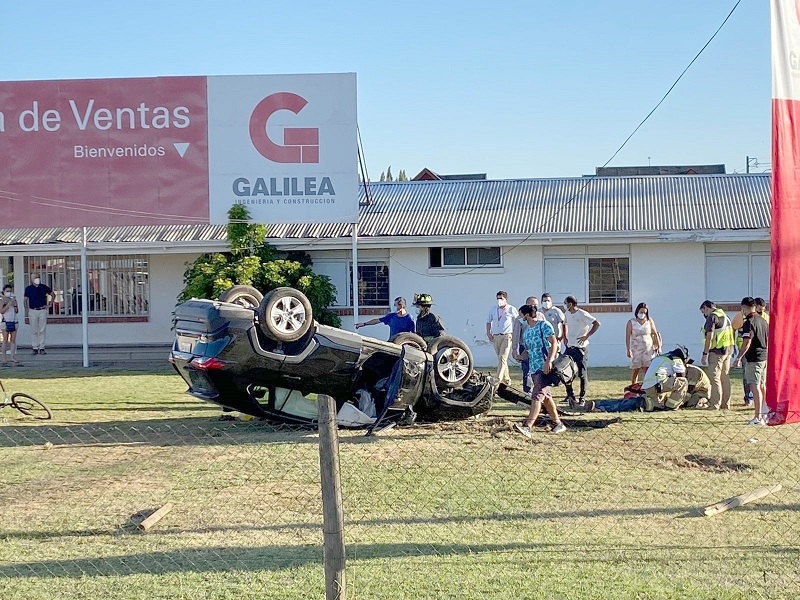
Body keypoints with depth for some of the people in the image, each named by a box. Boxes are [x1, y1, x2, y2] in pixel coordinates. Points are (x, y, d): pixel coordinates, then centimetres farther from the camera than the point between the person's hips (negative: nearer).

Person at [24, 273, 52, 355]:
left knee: (42, 330, 2)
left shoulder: (43, 287, 4)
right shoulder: (28, 289, 1)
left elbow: (52, 294, 16)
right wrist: (26, 311, -1)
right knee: (34, 331, 1)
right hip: (33, 311, -1)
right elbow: (26, 300, 6)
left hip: (43, 310, 1)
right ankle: (35, 348, 6)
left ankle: (42, 348, 6)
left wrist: (49, 304, 8)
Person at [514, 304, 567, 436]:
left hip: (545, 368, -9)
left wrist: (549, 361, -24)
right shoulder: (526, 332, 18)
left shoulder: (544, 325, -6)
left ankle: (527, 426, -31)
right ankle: (558, 424, 25)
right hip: (534, 369, 9)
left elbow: (554, 343, -14)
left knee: (537, 396, -18)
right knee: (546, 397, 14)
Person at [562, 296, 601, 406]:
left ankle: (582, 399, 6)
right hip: (569, 347, 7)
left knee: (582, 374, 0)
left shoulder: (582, 314, -13)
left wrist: (586, 336, -20)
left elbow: (597, 324, -19)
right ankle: (570, 395, 11)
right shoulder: (567, 314, 9)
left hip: (580, 348, -7)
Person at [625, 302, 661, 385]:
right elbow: (627, 337, -3)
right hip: (636, 350, -1)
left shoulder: (649, 321, 7)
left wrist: (659, 347, 6)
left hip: (648, 350, 1)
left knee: (647, 370, -4)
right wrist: (628, 349, -13)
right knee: (635, 370, 0)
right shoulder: (631, 322, 2)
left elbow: (655, 334, 11)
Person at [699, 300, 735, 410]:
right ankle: (726, 404, 16)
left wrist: (705, 354, -14)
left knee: (715, 377, -6)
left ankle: (715, 405, -7)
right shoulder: (725, 315, 17)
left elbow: (709, 337, -16)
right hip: (729, 349, 9)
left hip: (717, 351, -9)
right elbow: (730, 334, 20)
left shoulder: (712, 317, -10)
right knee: (725, 377, 12)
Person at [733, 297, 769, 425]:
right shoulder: (763, 320, 10)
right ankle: (764, 413, 28)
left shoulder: (749, 323, -15)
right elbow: (768, 340, 17)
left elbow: (747, 343, -21)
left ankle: (758, 417, -11)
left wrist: (739, 358, -16)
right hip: (764, 357, 9)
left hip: (754, 359, -9)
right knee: (762, 386, 18)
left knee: (755, 387, -8)